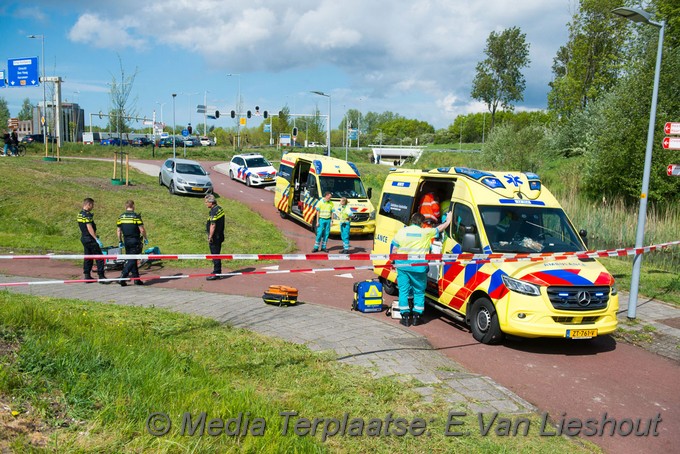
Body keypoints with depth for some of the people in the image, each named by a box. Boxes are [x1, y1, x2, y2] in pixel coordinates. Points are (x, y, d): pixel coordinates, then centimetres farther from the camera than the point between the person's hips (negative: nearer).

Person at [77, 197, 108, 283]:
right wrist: (97, 239, -23)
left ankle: (87, 276, 14)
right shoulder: (87, 214, -17)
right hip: (90, 239, -10)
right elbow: (89, 228, -22)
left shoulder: (80, 214, 13)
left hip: (84, 238, 10)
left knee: (87, 257, 13)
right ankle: (101, 276, -5)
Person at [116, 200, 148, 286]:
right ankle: (122, 278, -15)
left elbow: (118, 230, 7)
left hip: (126, 241, 6)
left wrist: (120, 241, 17)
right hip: (135, 241, -5)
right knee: (132, 260, -4)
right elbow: (142, 230, -12)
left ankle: (136, 279, 17)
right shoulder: (136, 216, -9)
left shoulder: (121, 217, 5)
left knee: (131, 259, 13)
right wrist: (146, 239, 2)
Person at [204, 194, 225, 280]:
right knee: (217, 254, 18)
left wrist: (210, 237, -18)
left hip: (215, 237, -10)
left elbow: (213, 225, -23)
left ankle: (216, 273, 0)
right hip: (220, 236, 10)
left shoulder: (213, 211, -19)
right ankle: (218, 271, 27)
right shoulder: (220, 208, 10)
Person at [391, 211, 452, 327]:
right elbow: (440, 228, 14)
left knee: (403, 291, 9)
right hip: (419, 268, -1)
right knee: (419, 292, 12)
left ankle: (405, 316, 8)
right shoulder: (426, 232, -1)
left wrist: (394, 262, 17)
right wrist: (448, 220, 31)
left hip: (403, 265, 1)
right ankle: (416, 317, 12)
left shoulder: (401, 231, 3)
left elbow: (394, 249, 5)